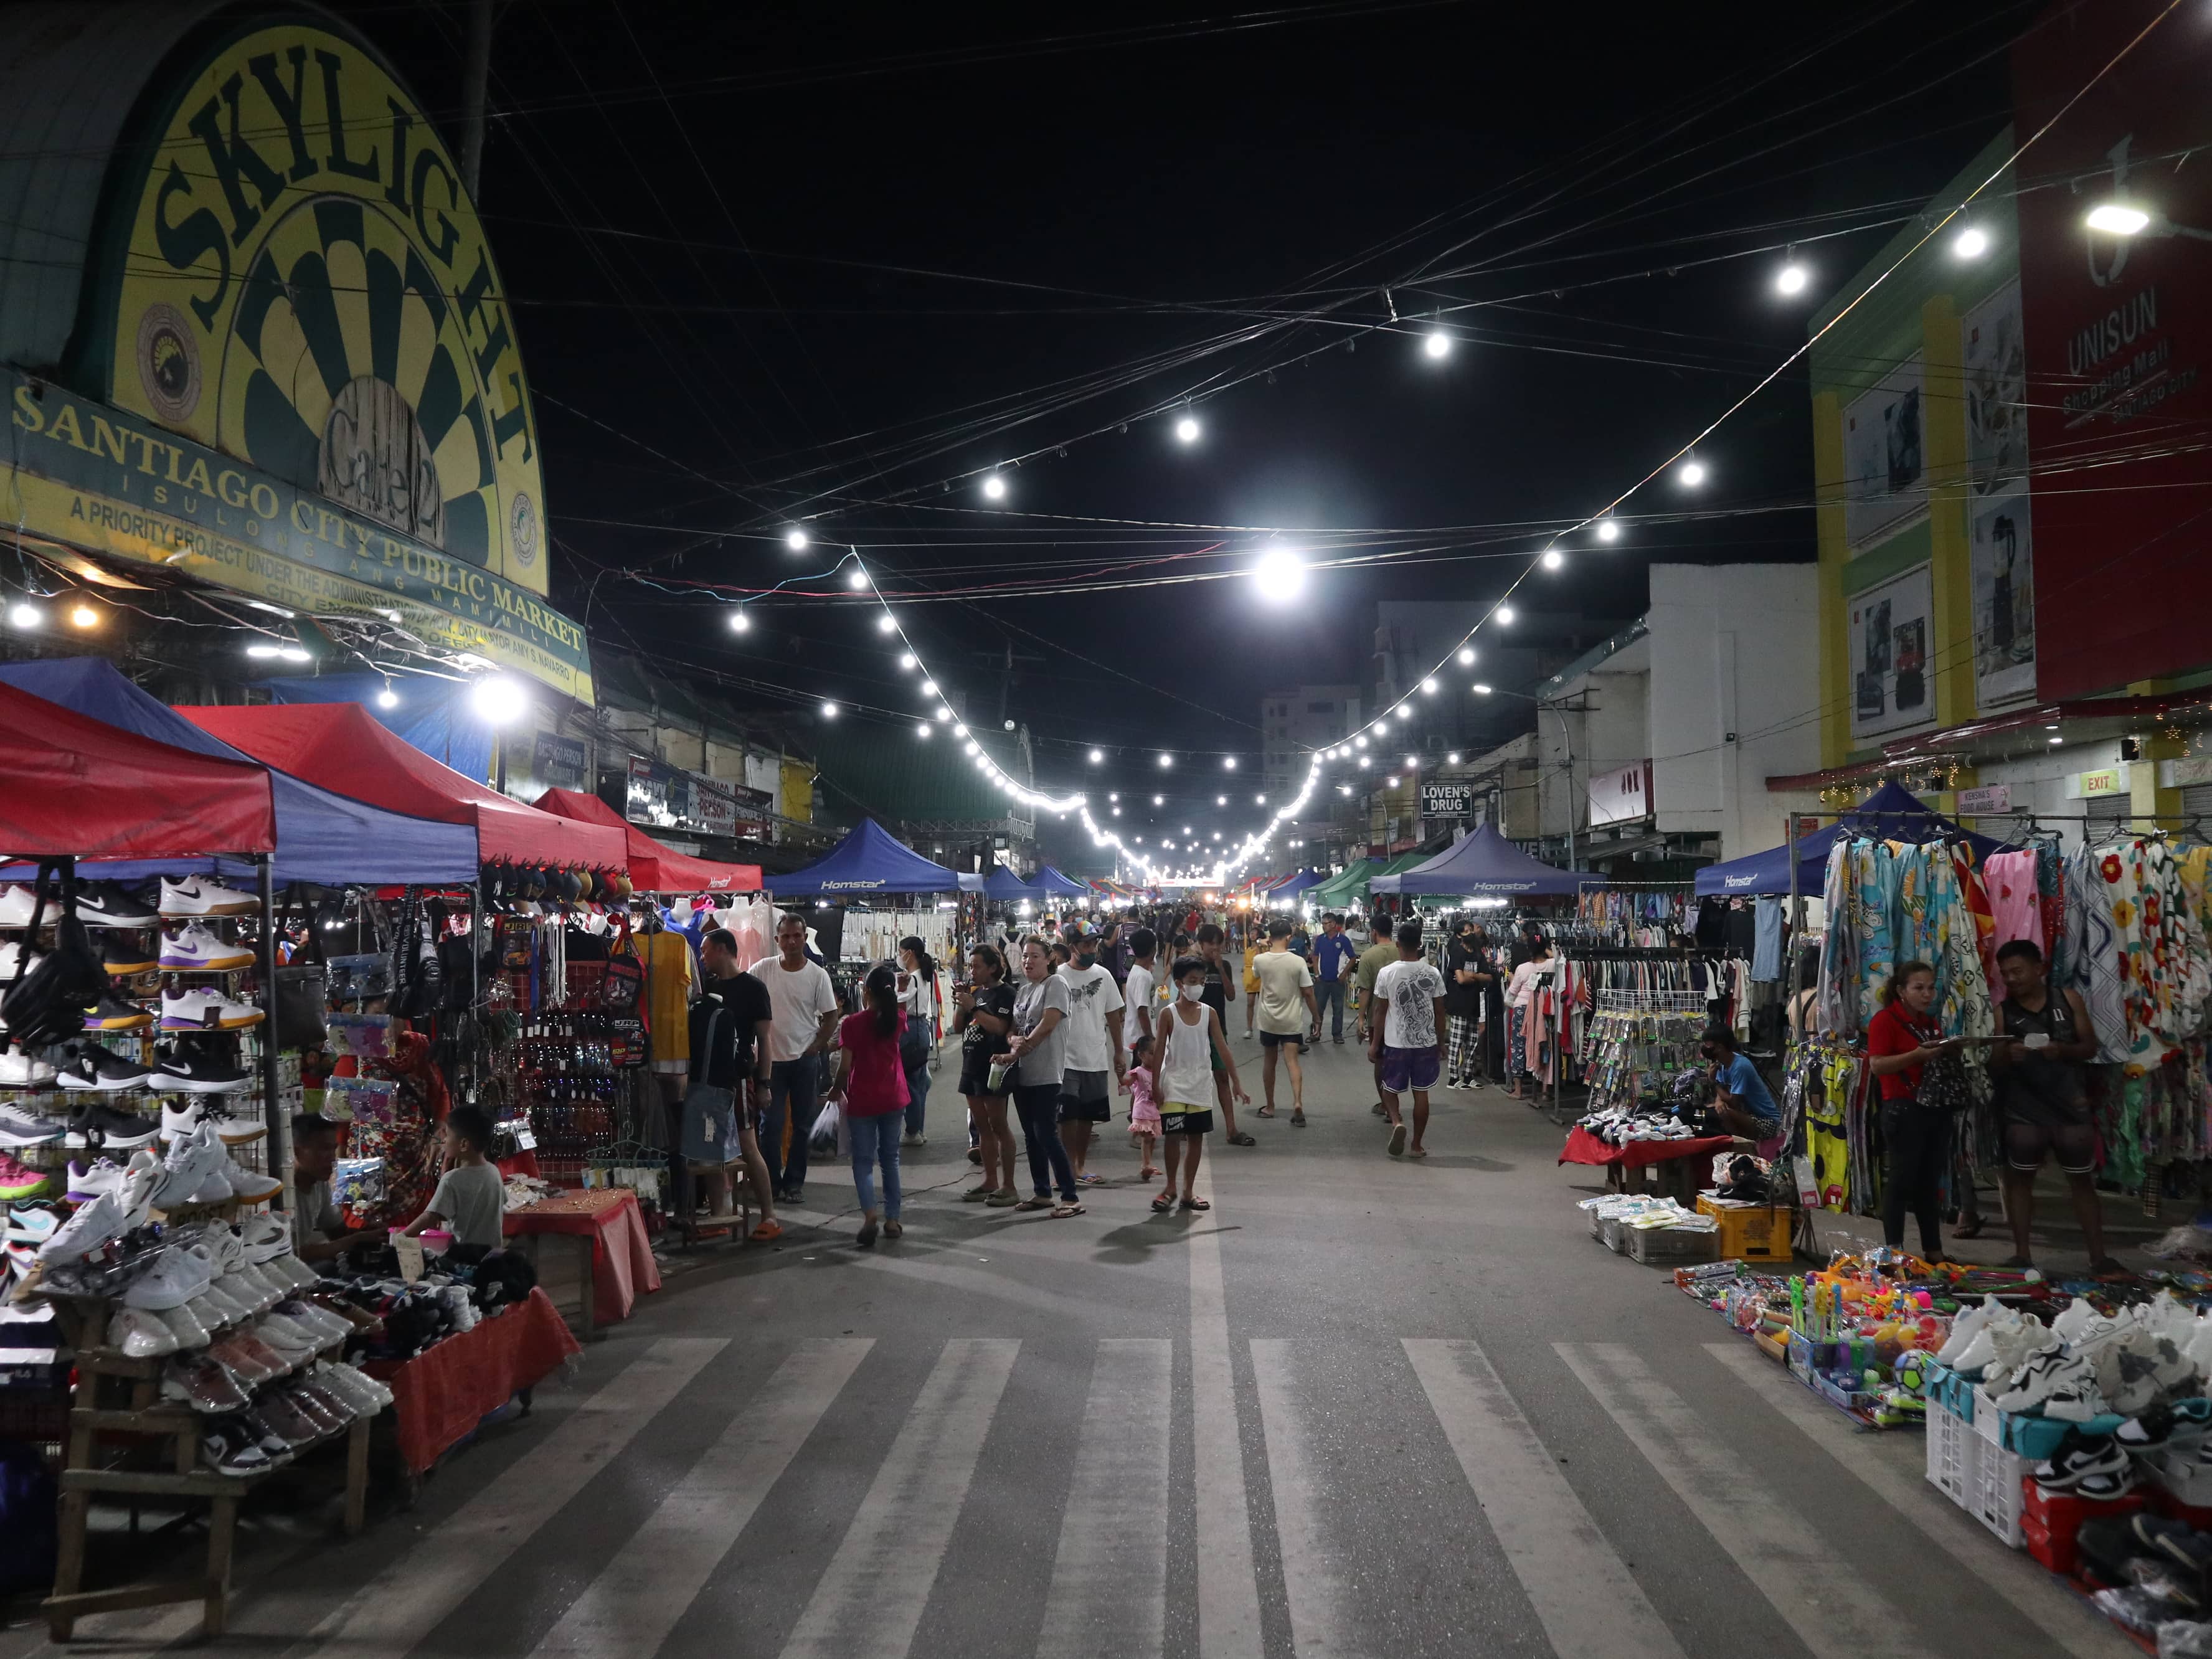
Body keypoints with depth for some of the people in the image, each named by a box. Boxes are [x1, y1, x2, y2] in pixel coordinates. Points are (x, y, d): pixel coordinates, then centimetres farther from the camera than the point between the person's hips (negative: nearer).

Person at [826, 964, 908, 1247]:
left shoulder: (852, 1024, -13)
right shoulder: (898, 1018, -2)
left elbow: (845, 1067, -11)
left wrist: (836, 1090, 5)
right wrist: (892, 991, 21)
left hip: (862, 1101, -3)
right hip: (894, 1098, 4)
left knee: (863, 1160, 3)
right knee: (890, 1157, 14)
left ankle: (869, 1213, -19)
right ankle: (892, 1218, 16)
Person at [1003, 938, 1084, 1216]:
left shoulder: (1055, 984, -7)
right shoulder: (1022, 991, 16)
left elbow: (1048, 1024, -16)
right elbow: (1013, 1028, 14)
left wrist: (1023, 1047, -10)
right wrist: (1014, 1040, -9)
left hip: (1046, 1074, -8)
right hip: (1023, 1074, 8)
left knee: (1046, 1134, -12)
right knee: (1031, 1135, 12)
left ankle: (1071, 1198, -7)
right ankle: (1042, 1193, 22)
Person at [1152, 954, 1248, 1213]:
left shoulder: (1209, 1013, 1)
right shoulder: (1169, 1014, -6)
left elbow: (1222, 1049, 1)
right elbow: (1160, 1052, -4)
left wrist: (1236, 1083, -2)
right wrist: (1155, 1087, -6)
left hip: (1200, 1084, 3)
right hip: (1174, 1083, -3)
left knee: (1196, 1137, 6)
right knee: (1172, 1135, -7)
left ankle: (1189, 1191, 17)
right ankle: (1170, 1187, 11)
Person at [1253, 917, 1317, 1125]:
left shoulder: (1259, 960, -8)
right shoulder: (1298, 961, -12)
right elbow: (1308, 992, -8)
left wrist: (1267, 949, 18)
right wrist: (1315, 1016, 5)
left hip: (1268, 1020, 2)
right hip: (1292, 1021, -1)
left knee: (1269, 1062, 15)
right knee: (1292, 1061, -1)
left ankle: (1270, 1107, 23)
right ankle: (1297, 1102, -21)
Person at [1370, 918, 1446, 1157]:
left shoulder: (1387, 973, -10)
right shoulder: (1433, 974, -5)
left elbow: (1380, 1012, -5)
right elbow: (1439, 1013, 1)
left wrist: (1375, 1044, 4)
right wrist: (1441, 1043, 12)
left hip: (1396, 1043, -1)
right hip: (1427, 1043, 1)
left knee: (1390, 1088, 16)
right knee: (1421, 1093, 9)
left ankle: (1396, 1122, -10)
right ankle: (1417, 1145, 14)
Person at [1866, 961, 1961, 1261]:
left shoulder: (1932, 1023, 17)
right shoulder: (1884, 1021, -7)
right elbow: (1876, 1065, -17)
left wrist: (1949, 1053, 5)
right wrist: (1918, 1055, -25)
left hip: (1936, 1109, 8)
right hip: (1903, 1110, -7)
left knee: (1930, 1182, 12)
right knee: (1901, 1180, -5)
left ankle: (1934, 1250, 18)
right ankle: (1894, 1252, 0)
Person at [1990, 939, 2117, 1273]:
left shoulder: (2068, 998, 1)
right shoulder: (2002, 1011, -2)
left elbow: (2090, 1047, 2)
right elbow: (1994, 1066, -2)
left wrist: (2062, 1050, -18)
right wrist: (2008, 1055, -24)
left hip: (2068, 1105, 0)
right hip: (2023, 1110, 0)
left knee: (2082, 1181, 8)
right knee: (2019, 1179, 3)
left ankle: (2098, 1258, 16)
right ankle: (2022, 1256, 11)